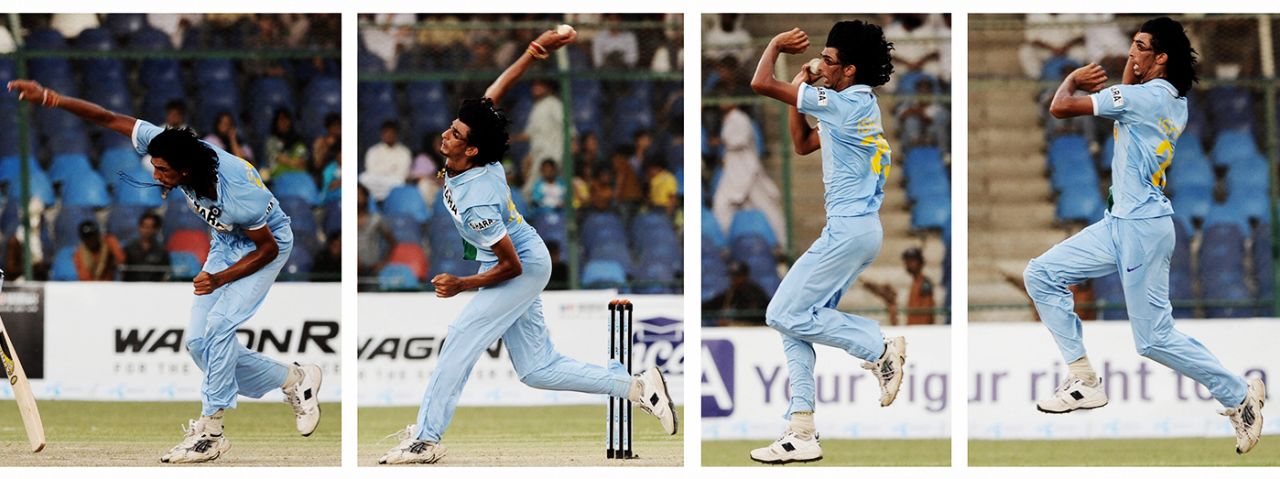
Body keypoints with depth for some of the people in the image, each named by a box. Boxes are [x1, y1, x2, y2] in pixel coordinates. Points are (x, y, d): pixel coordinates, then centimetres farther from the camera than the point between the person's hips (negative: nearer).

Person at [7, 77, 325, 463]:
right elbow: (111, 119, -18)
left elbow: (268, 249, -22)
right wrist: (50, 98, -27)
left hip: (266, 245, -8)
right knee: (199, 342, -1)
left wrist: (219, 279, -27)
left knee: (219, 326, -24)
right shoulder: (164, 144, -24)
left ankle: (209, 432, -19)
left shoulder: (239, 194, -38)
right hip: (226, 244, 8)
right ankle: (294, 380, 14)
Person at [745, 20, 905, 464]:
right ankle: (802, 434, 5)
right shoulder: (860, 107, 15)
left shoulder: (845, 104, -15)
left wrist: (776, 44, 2)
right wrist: (801, 87, 19)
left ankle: (879, 348, -6)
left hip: (848, 231, -10)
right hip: (863, 229, 10)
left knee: (786, 314, -9)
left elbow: (761, 84, -16)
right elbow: (803, 144, 28)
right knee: (794, 319, 9)